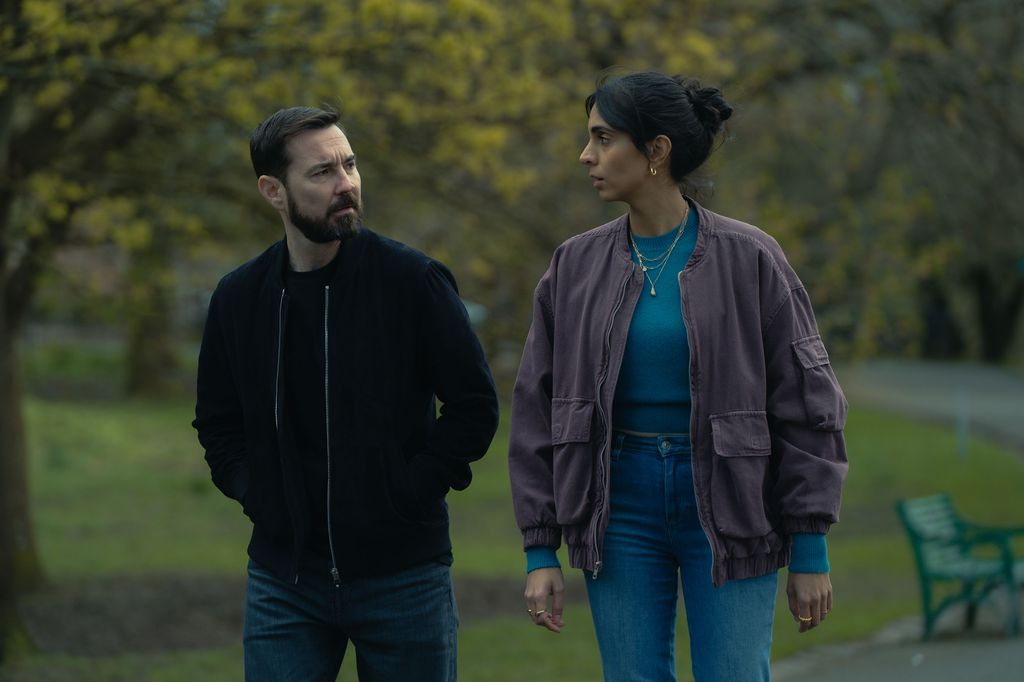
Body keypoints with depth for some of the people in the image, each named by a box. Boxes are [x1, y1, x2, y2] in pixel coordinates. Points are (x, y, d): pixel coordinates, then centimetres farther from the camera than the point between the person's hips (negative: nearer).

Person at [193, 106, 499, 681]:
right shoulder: (240, 298, 3)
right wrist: (256, 495, 1)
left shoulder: (413, 280, -6)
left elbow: (475, 403, -2)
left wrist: (412, 491, -9)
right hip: (284, 580, 2)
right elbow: (218, 423, 16)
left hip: (403, 575, -2)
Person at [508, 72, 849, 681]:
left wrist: (811, 551, -5)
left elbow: (807, 406, -3)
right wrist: (541, 551, 2)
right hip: (621, 504, 3)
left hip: (727, 509, -3)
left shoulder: (748, 258, -5)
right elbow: (538, 413, 7)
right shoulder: (576, 266, 3)